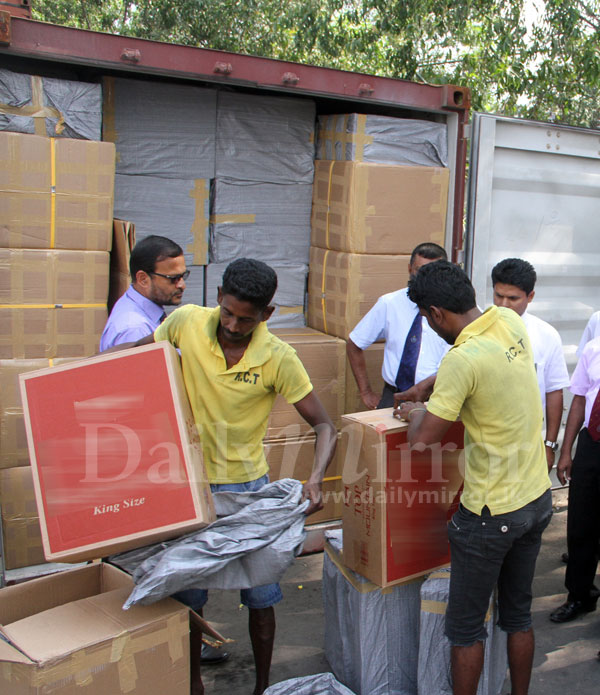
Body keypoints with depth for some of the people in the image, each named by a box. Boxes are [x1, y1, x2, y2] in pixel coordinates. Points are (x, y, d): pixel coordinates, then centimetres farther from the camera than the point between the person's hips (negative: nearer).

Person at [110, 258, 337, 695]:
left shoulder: (278, 358, -16)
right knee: (187, 593, 11)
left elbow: (323, 424, -13)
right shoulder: (185, 323, -12)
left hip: (247, 486, -1)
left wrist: (316, 478, -30)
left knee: (261, 596, 8)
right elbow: (137, 353, 7)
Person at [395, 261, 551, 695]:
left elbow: (423, 439, -23)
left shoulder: (464, 358, -25)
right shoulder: (511, 322, -2)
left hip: (492, 513, -8)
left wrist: (417, 414, -2)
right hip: (537, 499, 8)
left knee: (466, 626, 9)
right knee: (519, 614, 22)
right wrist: (426, 389, 21)